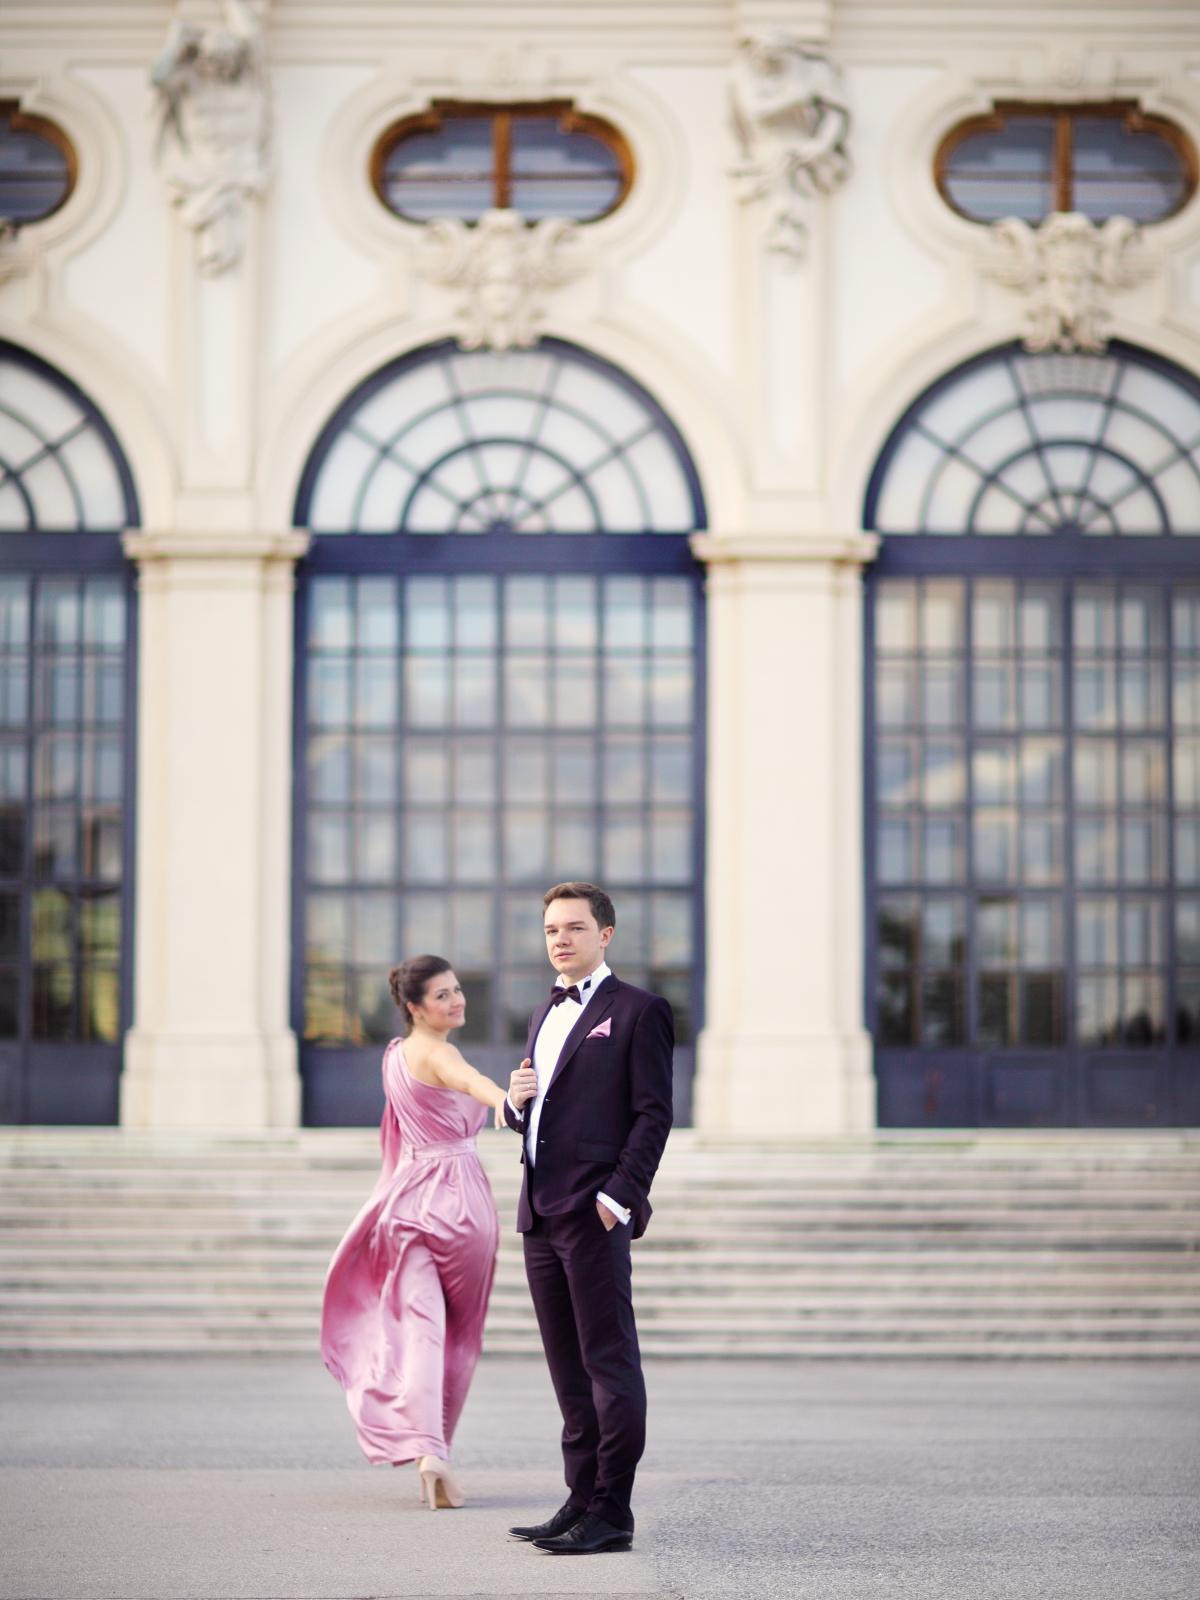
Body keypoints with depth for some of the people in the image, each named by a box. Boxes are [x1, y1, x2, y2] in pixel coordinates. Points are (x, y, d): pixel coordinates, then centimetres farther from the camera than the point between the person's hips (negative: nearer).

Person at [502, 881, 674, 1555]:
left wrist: (619, 1196, -18)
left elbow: (653, 1114, -9)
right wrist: (517, 1101, 3)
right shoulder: (548, 1013, 22)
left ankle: (612, 1513, -5)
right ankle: (583, 1500, 16)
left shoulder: (638, 1010, -3)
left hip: (595, 1213, -8)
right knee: (569, 1369, 11)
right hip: (541, 1214, 8)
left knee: (610, 1362, -6)